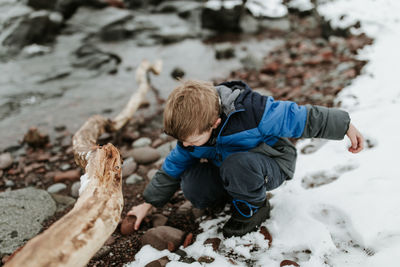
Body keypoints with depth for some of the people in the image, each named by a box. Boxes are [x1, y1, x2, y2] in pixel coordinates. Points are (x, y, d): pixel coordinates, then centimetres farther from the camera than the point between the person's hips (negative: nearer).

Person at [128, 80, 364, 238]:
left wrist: (346, 127, -16)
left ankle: (253, 206, -8)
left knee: (237, 164, -40)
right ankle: (241, 192, 6)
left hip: (274, 164, -5)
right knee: (191, 186, -20)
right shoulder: (192, 130, -14)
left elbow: (299, 117, -24)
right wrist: (148, 204, 3)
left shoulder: (252, 112, -35)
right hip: (229, 166, 6)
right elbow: (173, 167, 1)